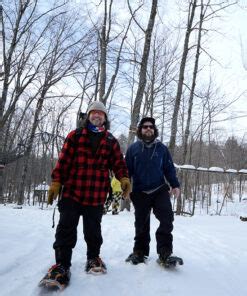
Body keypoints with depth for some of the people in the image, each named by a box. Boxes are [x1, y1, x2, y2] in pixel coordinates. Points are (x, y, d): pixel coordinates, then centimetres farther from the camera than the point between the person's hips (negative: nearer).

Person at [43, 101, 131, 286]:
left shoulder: (111, 141, 10)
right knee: (66, 228, 2)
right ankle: (62, 264, 15)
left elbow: (119, 162, 3)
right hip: (71, 191, -1)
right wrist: (56, 182, -4)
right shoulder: (75, 136, 5)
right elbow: (63, 160, 1)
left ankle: (93, 257, 35)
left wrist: (124, 178, -15)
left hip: (97, 195, 1)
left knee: (93, 230, 14)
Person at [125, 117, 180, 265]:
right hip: (140, 192, 0)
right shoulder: (133, 148, 2)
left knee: (167, 218, -14)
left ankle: (165, 251, 0)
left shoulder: (162, 148, 4)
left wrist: (175, 185, -6)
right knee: (141, 224, 11)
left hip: (160, 190, 0)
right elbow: (127, 170, 2)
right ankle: (140, 251, 28)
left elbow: (169, 168, 6)